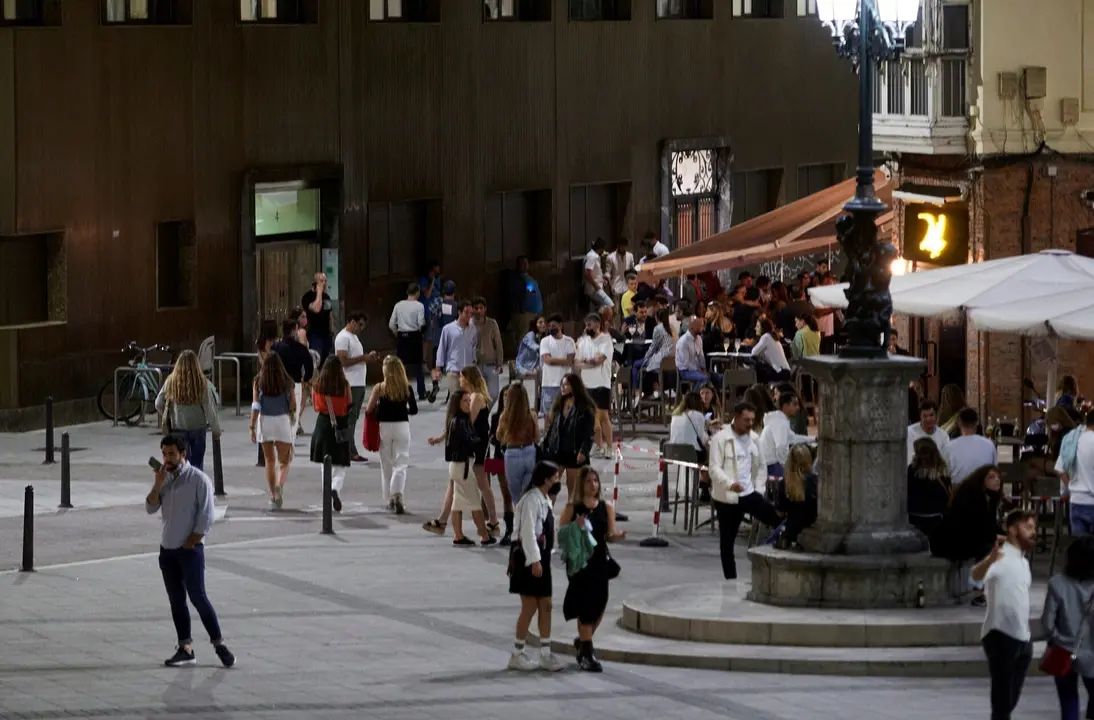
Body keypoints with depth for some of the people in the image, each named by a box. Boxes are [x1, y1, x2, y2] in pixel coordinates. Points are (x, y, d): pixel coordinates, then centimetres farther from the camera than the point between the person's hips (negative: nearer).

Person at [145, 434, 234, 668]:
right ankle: (185, 648, 11)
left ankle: (219, 644, -2)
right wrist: (158, 483, -10)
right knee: (176, 600, 6)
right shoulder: (165, 478, 9)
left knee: (197, 597, -10)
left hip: (190, 549, -6)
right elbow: (151, 508, 3)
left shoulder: (199, 480, -10)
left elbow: (206, 517, -12)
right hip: (167, 549, 6)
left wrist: (190, 544, -12)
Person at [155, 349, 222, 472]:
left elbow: (159, 404, -2)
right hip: (198, 427, -1)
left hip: (178, 428, 1)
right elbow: (210, 408, -9)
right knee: (198, 462, 12)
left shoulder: (170, 382, -8)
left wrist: (168, 417, 18)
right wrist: (216, 429, 4)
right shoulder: (202, 383, -14)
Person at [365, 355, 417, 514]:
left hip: (384, 427, 0)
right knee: (401, 464, 2)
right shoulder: (407, 388, -5)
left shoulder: (379, 388, -8)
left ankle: (389, 499, 20)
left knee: (386, 465, 14)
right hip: (402, 426, 0)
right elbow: (414, 410, 1)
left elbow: (369, 410, -6)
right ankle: (398, 494, -20)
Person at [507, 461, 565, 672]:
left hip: (542, 556, 10)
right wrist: (534, 560, -25)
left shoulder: (545, 500, 13)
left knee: (545, 606, 11)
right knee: (530, 607, -4)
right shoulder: (531, 500, -18)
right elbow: (528, 532, -23)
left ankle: (545, 654, 16)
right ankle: (517, 655, 5)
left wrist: (544, 558, 16)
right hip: (529, 558, -10)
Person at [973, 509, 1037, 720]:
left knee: (1010, 700, 14)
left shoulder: (1023, 561, 17)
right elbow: (976, 575, -36)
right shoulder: (1001, 557, -14)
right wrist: (990, 559, -58)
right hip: (1001, 636, -9)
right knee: (1002, 701, -10)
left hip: (1022, 638, 9)